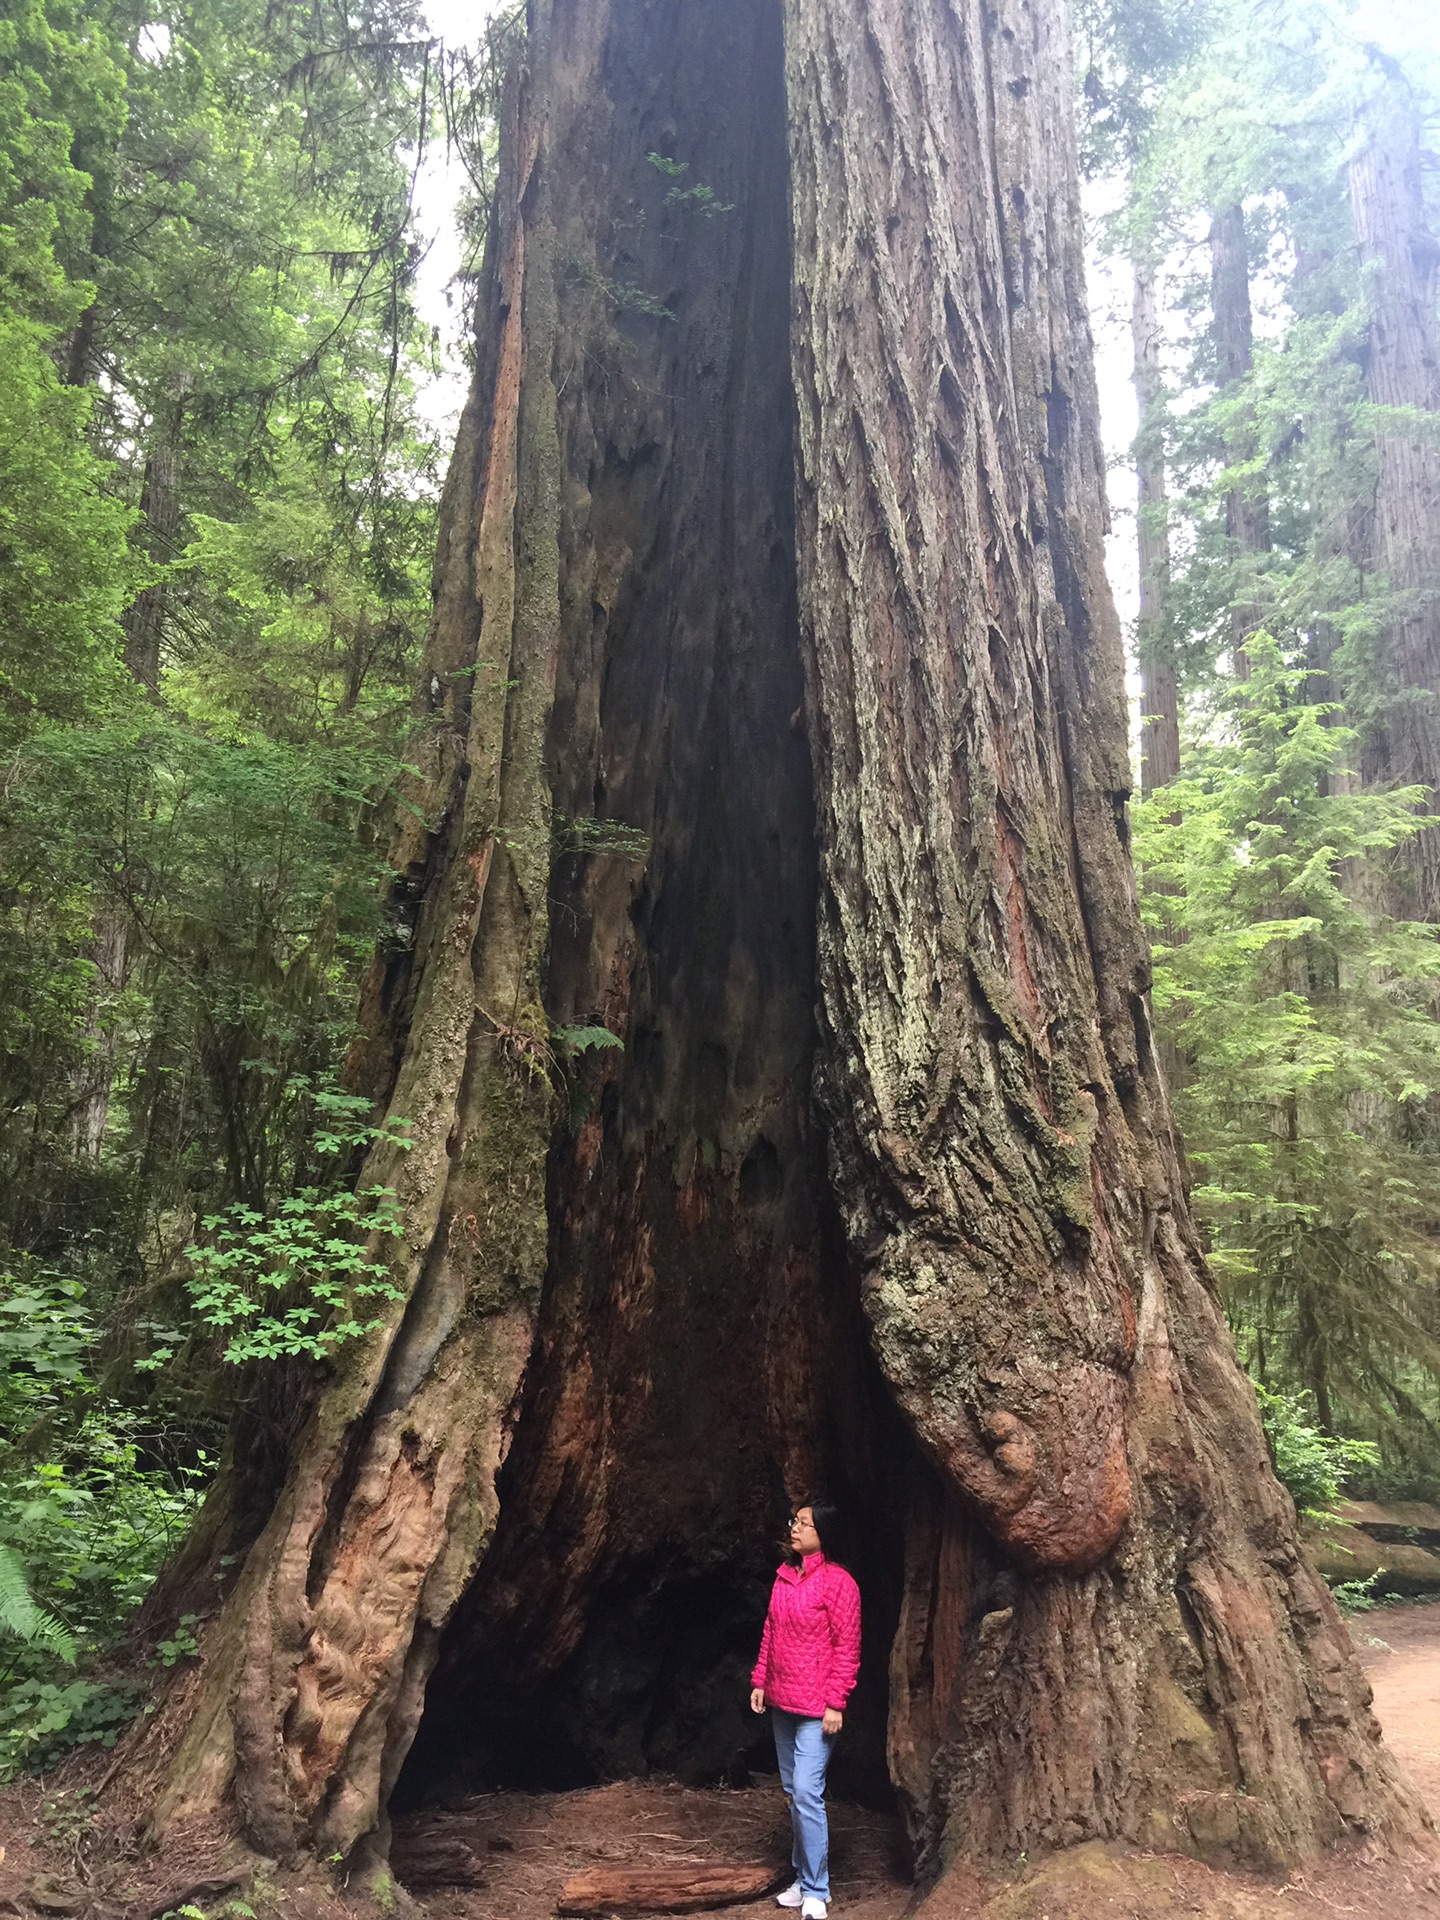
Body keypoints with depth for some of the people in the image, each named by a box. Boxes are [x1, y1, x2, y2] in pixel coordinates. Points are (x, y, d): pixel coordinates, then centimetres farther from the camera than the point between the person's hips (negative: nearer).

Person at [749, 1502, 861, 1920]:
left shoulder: (838, 1582, -15)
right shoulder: (785, 1576, 7)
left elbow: (847, 1647, -15)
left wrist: (835, 1702, -17)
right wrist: (760, 1681, 11)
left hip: (816, 1707, -8)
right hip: (782, 1702, 8)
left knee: (807, 1794, -9)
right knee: (792, 1792, 15)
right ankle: (803, 1879, 27)